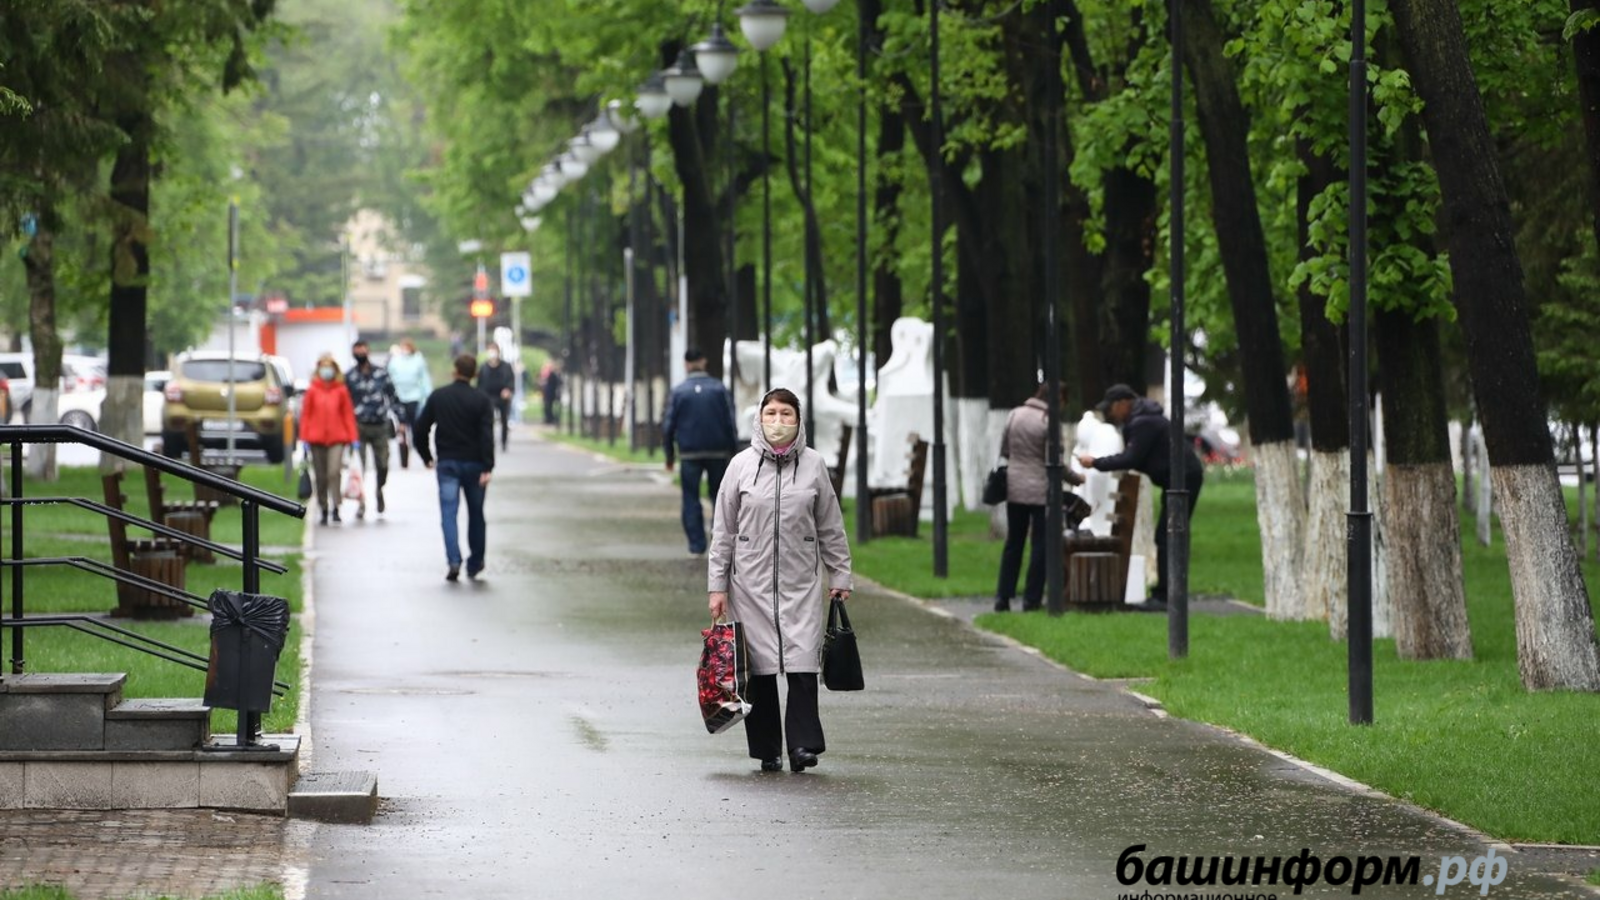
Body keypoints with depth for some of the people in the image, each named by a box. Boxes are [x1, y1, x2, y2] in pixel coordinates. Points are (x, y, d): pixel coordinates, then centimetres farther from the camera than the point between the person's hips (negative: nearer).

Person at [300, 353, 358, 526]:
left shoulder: (341, 391, 3)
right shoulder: (312, 391, 4)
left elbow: (348, 414, 5)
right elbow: (305, 414, 6)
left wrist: (352, 437, 1)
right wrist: (304, 437, 0)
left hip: (337, 438, -2)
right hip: (317, 438, 2)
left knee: (334, 472, -17)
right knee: (320, 477, 5)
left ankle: (335, 508, -16)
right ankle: (324, 510, 15)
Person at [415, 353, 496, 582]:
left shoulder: (438, 397, 1)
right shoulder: (481, 400, -5)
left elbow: (421, 428, 4)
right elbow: (487, 436, -13)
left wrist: (426, 457, 16)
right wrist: (487, 468, -15)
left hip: (447, 463, 0)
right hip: (473, 464, 0)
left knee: (448, 513, -3)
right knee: (476, 514, 13)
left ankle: (453, 560, -22)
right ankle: (474, 565, 19)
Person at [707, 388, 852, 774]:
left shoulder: (813, 464, 4)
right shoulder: (742, 465, 2)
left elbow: (830, 527, 11)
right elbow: (723, 530, 5)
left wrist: (840, 576, 10)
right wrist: (717, 585, 2)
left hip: (801, 582, 0)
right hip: (752, 581, 0)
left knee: (803, 663, -10)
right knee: (760, 668, 2)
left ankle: (803, 744, -6)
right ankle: (766, 749, 10)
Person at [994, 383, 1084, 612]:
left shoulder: (1014, 415, 3)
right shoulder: (1048, 422, -14)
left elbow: (1004, 450, 11)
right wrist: (1076, 479, 3)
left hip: (1014, 488, 5)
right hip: (1040, 489, -5)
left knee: (1013, 543, 13)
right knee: (1040, 546, 3)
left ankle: (1003, 598, 12)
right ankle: (1032, 599, 3)